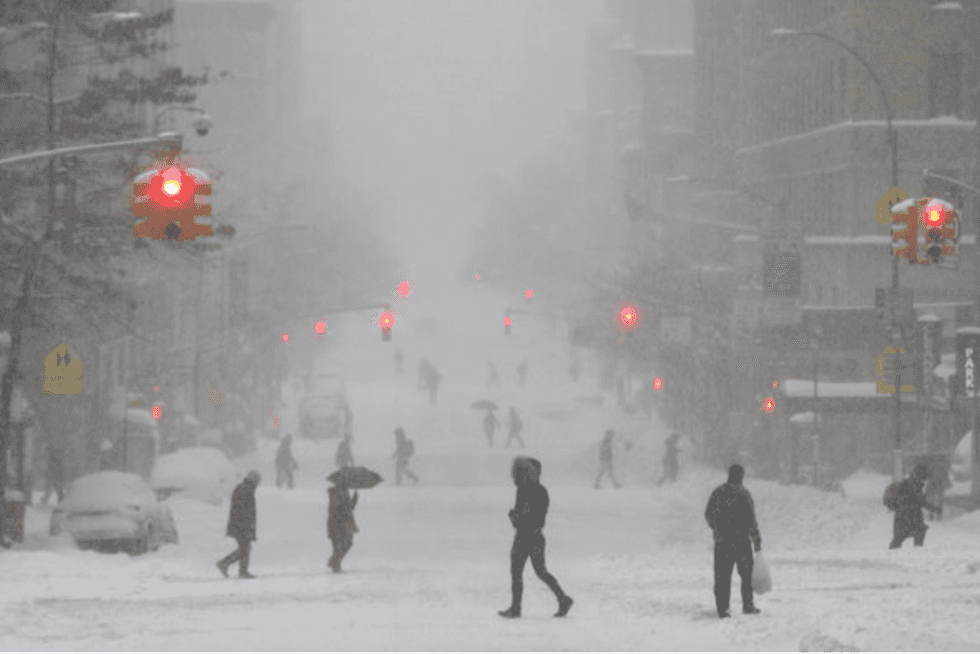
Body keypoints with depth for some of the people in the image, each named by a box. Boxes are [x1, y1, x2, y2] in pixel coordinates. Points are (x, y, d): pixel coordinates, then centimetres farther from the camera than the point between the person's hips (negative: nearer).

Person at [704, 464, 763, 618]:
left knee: (722, 576, 6)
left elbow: (708, 514, 12)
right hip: (741, 540, -4)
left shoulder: (717, 493, 4)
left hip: (721, 541, 4)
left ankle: (722, 608, 2)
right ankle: (747, 605, 14)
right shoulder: (743, 493, -10)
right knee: (747, 573, 11)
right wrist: (757, 539, -5)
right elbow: (750, 518, -12)